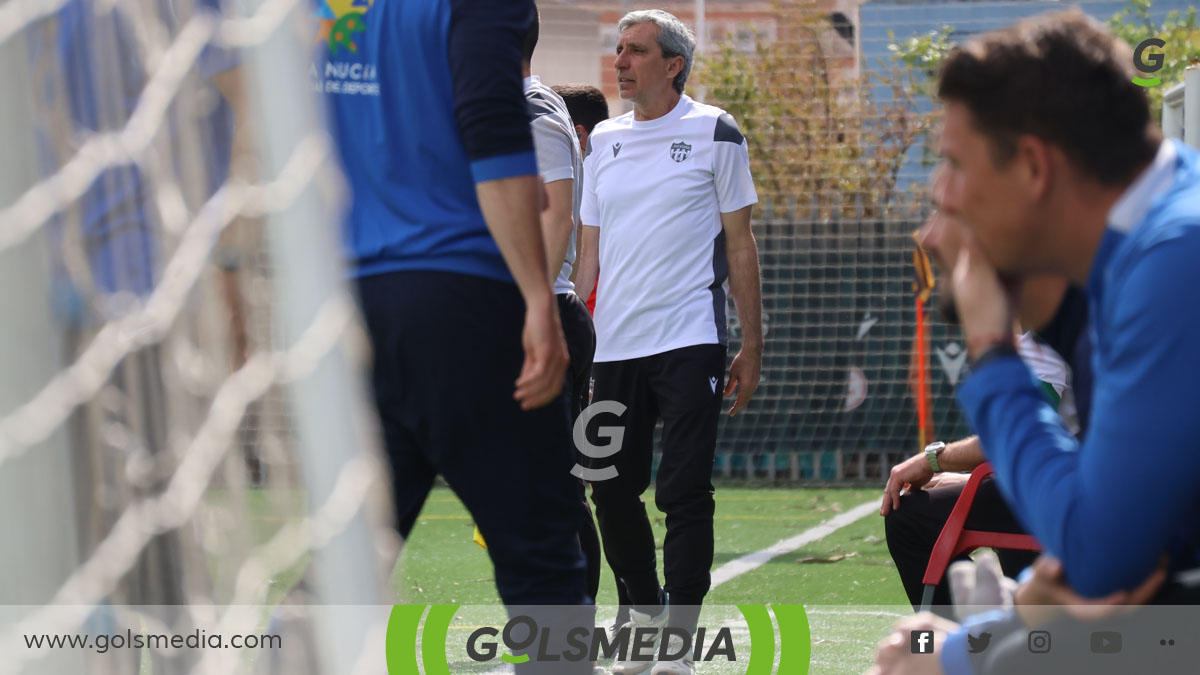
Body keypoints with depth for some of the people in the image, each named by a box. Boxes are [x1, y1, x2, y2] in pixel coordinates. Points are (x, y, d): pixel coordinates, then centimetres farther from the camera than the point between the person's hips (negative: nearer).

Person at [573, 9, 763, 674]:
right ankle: (644, 613, 23)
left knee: (684, 493, -8)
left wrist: (751, 348, -1)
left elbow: (739, 244, 2)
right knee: (612, 492, 5)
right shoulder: (603, 141, 13)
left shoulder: (714, 133, 0)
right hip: (613, 345, 5)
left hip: (689, 342, -5)